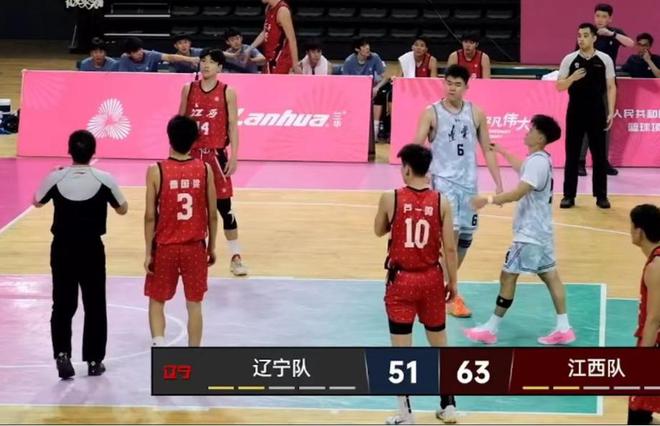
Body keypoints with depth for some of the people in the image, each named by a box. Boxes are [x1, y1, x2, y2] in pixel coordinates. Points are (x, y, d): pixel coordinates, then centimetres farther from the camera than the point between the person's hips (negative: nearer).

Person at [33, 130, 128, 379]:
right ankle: (94, 360, 16)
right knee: (95, 306, 12)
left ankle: (62, 354, -6)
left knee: (62, 305, 10)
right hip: (91, 249, -1)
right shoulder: (104, 179, -10)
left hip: (63, 249, 1)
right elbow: (122, 209, 5)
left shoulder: (56, 178, -9)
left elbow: (37, 202, 11)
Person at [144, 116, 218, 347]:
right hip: (195, 247, 1)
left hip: (165, 247, -1)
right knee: (194, 304, 10)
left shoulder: (156, 171, -12)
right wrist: (212, 247, 12)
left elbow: (150, 217, -10)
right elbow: (212, 214, -1)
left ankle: (159, 346, -5)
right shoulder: (205, 170, -6)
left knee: (156, 301, 13)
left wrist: (148, 252, -2)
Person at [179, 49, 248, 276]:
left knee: (223, 206, -1)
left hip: (216, 155, -3)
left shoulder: (227, 92, -3)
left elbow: (232, 125, -4)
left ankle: (235, 256, 5)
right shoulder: (188, 89, 4)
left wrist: (233, 156, -9)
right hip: (191, 154, 3)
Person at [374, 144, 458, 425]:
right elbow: (450, 248, -6)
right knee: (439, 344, 18)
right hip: (431, 279, 2)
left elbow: (379, 231, 8)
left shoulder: (390, 199, -10)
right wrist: (453, 282, 5)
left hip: (402, 280, -2)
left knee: (401, 349, 4)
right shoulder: (441, 202, -6)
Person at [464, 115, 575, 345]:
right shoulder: (540, 160, 11)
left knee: (508, 276, -3)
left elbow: (518, 193, -31)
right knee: (550, 275, 10)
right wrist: (502, 152, 44)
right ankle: (563, 328, 11)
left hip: (530, 233, -10)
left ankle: (491, 329, 3)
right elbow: (522, 169, 35)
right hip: (540, 231, 10)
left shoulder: (537, 162, -22)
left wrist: (488, 200, -32)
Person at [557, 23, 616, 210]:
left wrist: (611, 112, -4)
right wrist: (572, 78, -18)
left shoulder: (605, 60, 0)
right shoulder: (569, 59, 0)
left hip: (597, 111, 0)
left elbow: (611, 87, 3)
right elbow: (559, 86, 2)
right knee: (572, 154, 3)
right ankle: (569, 195, 9)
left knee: (599, 154, 3)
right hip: (575, 111, 0)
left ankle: (601, 195, 11)